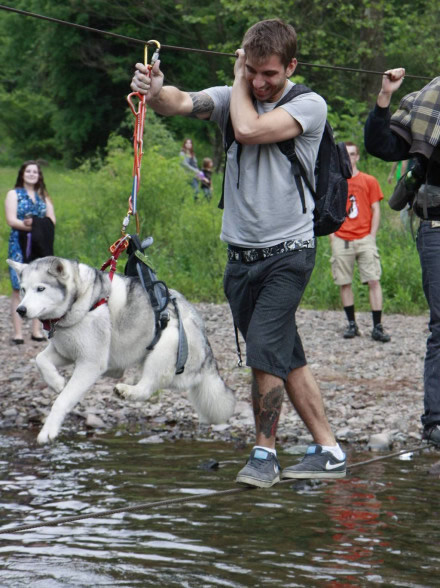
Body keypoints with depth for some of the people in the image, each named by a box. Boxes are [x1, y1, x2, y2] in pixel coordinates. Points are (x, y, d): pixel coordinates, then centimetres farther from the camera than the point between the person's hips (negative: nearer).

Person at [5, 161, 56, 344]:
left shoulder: (43, 196, 19)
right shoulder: (14, 194, 8)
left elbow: (51, 220, 8)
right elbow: (11, 220, -5)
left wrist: (33, 223, -10)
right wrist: (30, 225, -17)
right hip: (19, 246, -3)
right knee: (18, 288, -7)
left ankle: (36, 330, 3)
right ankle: (17, 332, -8)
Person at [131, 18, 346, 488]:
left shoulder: (309, 105, -6)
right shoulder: (232, 97, 6)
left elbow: (249, 130, -21)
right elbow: (183, 103, -14)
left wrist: (239, 83, -4)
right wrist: (156, 91, -36)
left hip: (288, 252, -5)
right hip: (241, 253, 5)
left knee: (265, 351, -15)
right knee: (286, 360, 11)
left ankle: (264, 452, -2)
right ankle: (328, 452, 20)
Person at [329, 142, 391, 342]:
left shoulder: (369, 181, 7)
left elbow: (376, 211, 6)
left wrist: (372, 235, -3)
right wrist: (332, 235, 0)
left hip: (365, 239, -1)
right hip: (341, 240, 1)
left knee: (374, 281, -9)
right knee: (344, 283, 2)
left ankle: (377, 327, -9)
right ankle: (352, 324, 12)